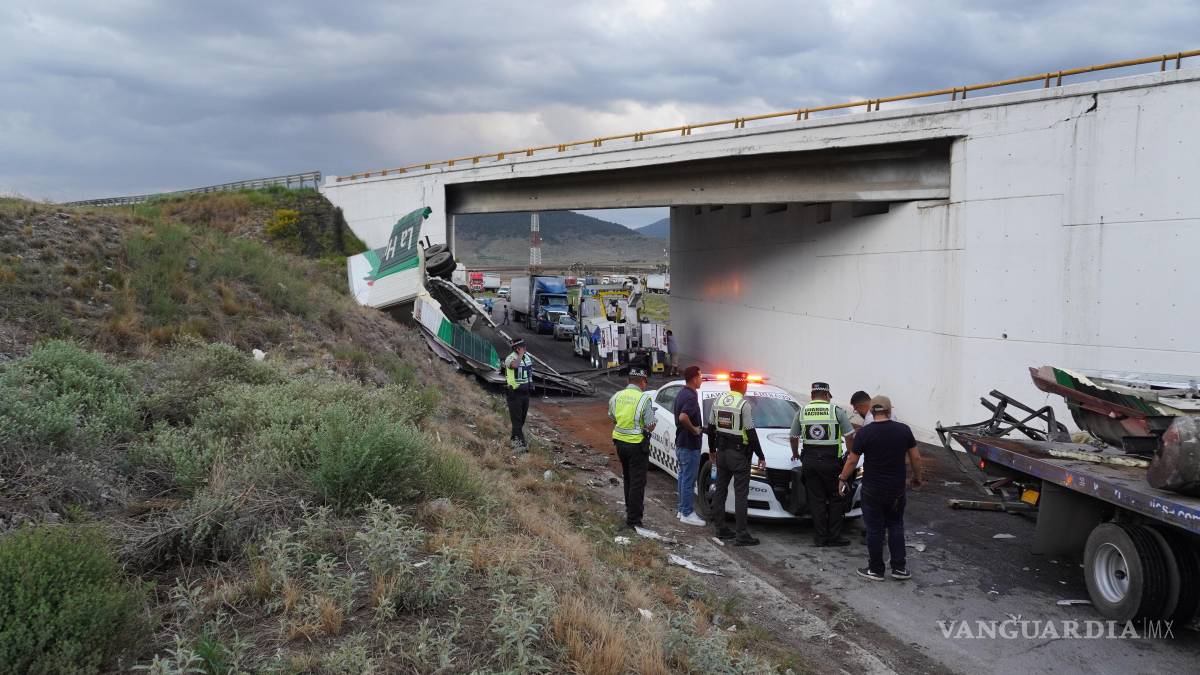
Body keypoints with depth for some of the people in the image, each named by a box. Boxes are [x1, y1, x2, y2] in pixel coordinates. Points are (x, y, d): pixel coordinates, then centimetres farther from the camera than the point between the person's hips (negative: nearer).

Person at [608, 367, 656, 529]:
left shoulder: (616, 396, 0)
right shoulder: (644, 399, -17)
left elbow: (612, 418, 14)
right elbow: (651, 426, -16)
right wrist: (652, 419, 4)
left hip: (620, 442, 6)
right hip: (637, 444, -6)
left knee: (628, 478, 23)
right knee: (637, 482, 1)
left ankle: (630, 509, 35)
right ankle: (633, 518, 2)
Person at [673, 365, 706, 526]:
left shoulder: (681, 393, 9)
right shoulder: (691, 396, -22)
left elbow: (675, 412, 21)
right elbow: (683, 417, -36)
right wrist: (694, 429, -22)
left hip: (680, 442, 10)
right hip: (690, 445, -10)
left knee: (683, 476, 18)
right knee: (689, 480, -2)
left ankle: (682, 508, 26)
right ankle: (687, 513, 4)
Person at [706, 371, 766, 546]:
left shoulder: (718, 400, 5)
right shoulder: (744, 404, -14)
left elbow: (711, 428, 12)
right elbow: (751, 433, -15)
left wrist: (712, 450, 24)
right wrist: (761, 456, -7)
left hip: (721, 452, 7)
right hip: (739, 454, -7)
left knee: (720, 490, 14)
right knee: (741, 494, -4)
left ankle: (720, 528, 19)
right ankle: (742, 534, -4)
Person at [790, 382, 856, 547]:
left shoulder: (802, 411, 5)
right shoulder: (837, 411, -2)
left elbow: (793, 437, 13)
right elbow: (849, 436, -2)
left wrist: (795, 453, 31)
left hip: (810, 461, 3)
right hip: (831, 460, -2)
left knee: (816, 500, 7)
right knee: (836, 499, 8)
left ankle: (820, 538, 9)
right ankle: (834, 537, 8)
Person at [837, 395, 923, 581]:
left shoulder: (864, 433, -11)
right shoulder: (904, 430, -3)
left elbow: (852, 461, -6)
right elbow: (916, 458, 2)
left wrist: (842, 479, 8)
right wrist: (917, 477, 18)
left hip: (872, 490, -3)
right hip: (897, 489, 3)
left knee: (874, 529, 6)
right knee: (896, 526, 17)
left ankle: (876, 569, 14)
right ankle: (899, 567, 15)